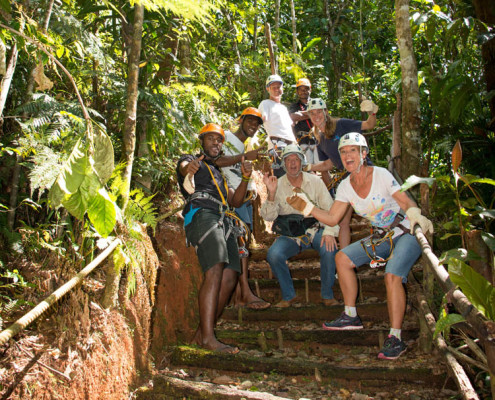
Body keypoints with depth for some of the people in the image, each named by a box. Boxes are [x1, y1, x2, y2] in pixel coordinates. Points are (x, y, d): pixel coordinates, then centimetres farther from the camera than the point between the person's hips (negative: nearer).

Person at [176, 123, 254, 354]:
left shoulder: (218, 173, 37)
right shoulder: (192, 160, 18)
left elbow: (236, 201, 27)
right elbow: (183, 167, -9)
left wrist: (245, 179, 9)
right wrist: (189, 167, -35)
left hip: (224, 221, 7)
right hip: (201, 214, -7)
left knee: (230, 278, -8)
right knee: (215, 271, -24)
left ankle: (201, 334, -3)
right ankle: (208, 337, -27)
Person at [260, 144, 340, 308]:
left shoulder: (315, 181, 3)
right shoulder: (278, 185, 1)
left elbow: (329, 208, -1)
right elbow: (268, 216, -8)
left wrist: (329, 232, -17)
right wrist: (271, 194, -25)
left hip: (313, 230, 0)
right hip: (289, 235, 0)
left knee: (329, 248, -30)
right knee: (273, 255, -27)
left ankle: (327, 295, -7)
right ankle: (289, 296, -2)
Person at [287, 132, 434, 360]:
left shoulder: (381, 175, -19)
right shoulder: (346, 187, -2)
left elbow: (406, 202, -20)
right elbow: (332, 219, -3)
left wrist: (416, 216, -41)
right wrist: (307, 208, -15)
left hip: (407, 234, -6)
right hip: (382, 236, 7)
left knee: (392, 276, -28)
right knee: (342, 258, -2)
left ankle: (396, 338, -16)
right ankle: (351, 317, 10)